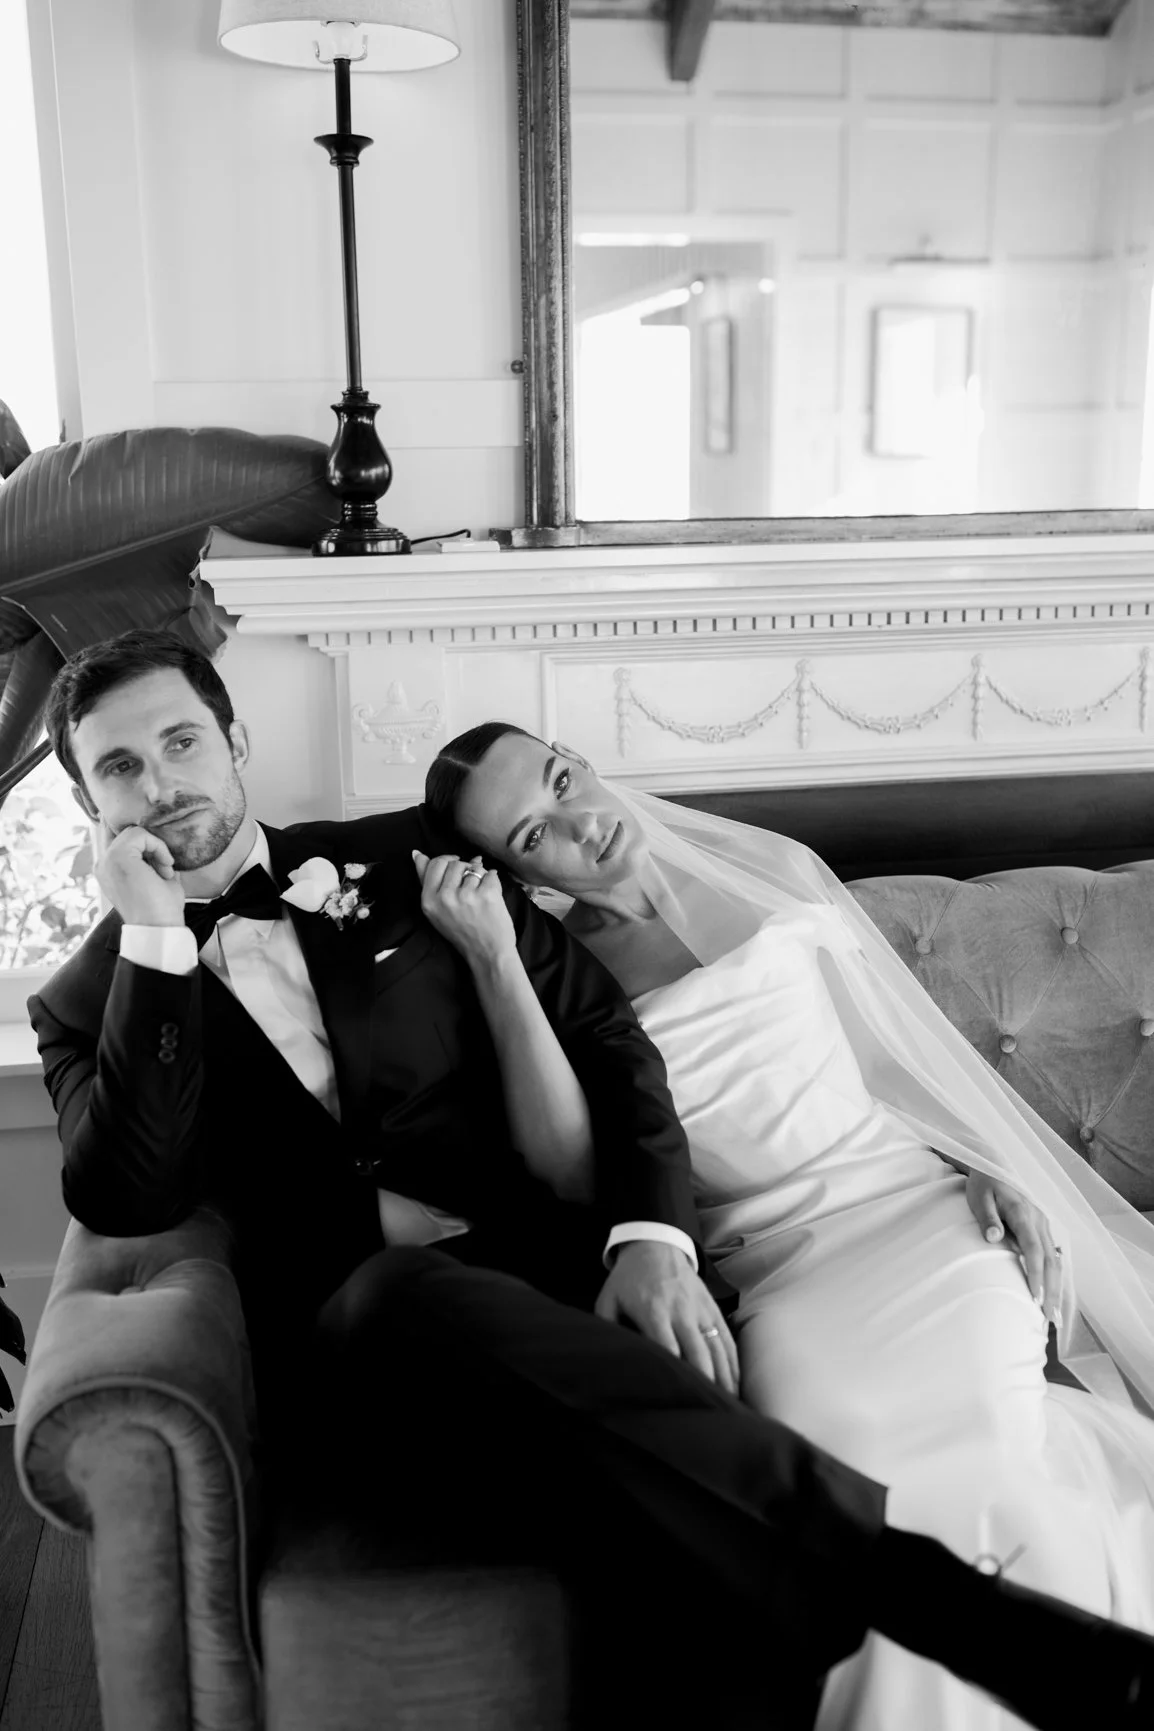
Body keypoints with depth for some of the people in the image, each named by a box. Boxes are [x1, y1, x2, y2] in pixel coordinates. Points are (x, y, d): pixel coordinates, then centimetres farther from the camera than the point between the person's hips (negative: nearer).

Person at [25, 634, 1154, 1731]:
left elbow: (602, 1033, 8)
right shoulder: (88, 1004, 14)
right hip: (356, 1344, -1)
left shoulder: (402, 860, 14)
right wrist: (151, 937, -6)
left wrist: (651, 1234, -11)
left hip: (559, 1272, 2)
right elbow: (125, 1199, -4)